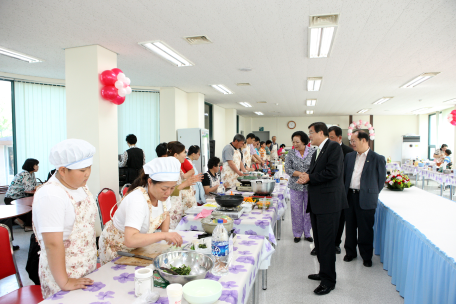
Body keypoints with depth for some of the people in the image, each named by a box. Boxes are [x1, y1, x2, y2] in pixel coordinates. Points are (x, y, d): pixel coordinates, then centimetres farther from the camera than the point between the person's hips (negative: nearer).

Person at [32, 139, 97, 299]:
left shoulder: (81, 186, 1)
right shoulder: (51, 196, -24)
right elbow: (53, 243, -25)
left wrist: (93, 260, 12)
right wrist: (64, 282, -21)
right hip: (63, 273, -7)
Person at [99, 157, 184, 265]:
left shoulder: (163, 193, -13)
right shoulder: (137, 200, -35)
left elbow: (165, 213, 9)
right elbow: (130, 240, -44)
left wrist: (165, 231, -8)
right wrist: (164, 235, -46)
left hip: (139, 245, 5)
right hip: (116, 249, -5)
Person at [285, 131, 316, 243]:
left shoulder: (313, 152, -3)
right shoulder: (291, 153, -1)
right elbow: (287, 169, -5)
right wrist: (301, 174, -16)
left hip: (309, 186, 0)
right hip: (295, 186, 0)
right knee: (296, 211, 6)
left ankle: (307, 233, 24)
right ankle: (297, 234, 20)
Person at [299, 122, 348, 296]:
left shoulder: (334, 147, -9)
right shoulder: (316, 152, 19)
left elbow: (333, 171, -21)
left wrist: (309, 178, -14)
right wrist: (305, 178, -3)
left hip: (329, 203, -9)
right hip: (316, 203, 9)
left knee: (326, 242, -3)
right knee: (319, 241, 17)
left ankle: (329, 281, 9)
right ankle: (324, 273, 32)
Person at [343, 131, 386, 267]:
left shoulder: (378, 158, -5)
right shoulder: (349, 156, 9)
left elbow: (381, 179, 2)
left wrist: (372, 193, 3)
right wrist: (345, 192, 5)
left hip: (365, 199, -4)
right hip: (349, 196, 5)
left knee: (366, 228, 5)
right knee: (350, 226, 14)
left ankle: (366, 256, 22)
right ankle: (350, 252, 30)